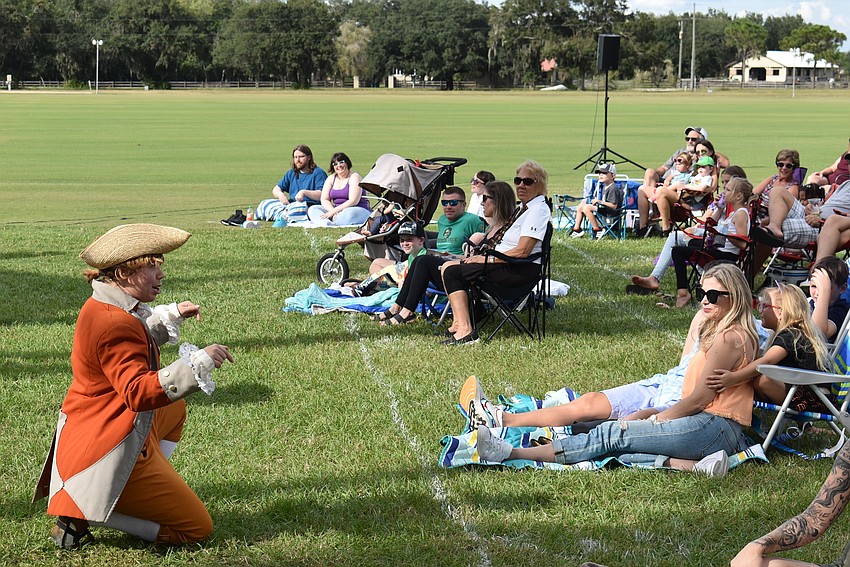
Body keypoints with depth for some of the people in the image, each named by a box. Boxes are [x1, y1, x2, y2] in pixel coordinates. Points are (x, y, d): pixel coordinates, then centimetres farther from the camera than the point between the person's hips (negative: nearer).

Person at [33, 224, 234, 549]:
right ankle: (84, 513, -7)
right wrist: (198, 362, -40)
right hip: (113, 446, -11)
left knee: (175, 410, 39)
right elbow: (139, 392, -36)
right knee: (197, 528, -2)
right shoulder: (115, 324, -26)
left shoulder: (102, 309, 7)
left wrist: (170, 316, 23)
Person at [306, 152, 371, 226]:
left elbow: (353, 201, -17)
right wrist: (333, 211, -17)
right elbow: (324, 199, 4)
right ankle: (328, 224, -40)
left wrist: (334, 211, -21)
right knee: (312, 210, -13)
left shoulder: (354, 177, -5)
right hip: (337, 211, 6)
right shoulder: (331, 179, 12)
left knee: (349, 214, -41)